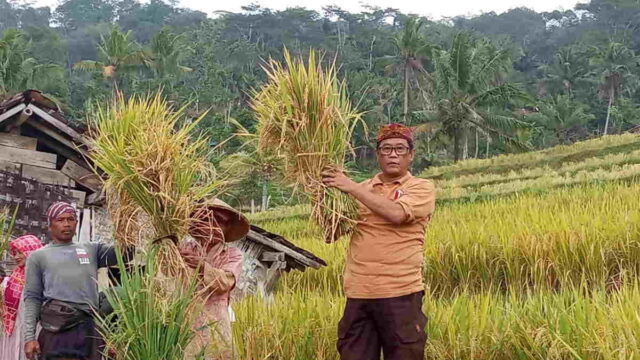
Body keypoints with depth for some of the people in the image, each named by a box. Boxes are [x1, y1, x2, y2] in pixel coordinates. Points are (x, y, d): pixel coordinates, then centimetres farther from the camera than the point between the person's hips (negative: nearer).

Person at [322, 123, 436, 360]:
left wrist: (351, 187, -12)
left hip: (400, 294, -3)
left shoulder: (422, 188, 3)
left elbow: (397, 213, -17)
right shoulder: (363, 189, 15)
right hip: (358, 294, 4)